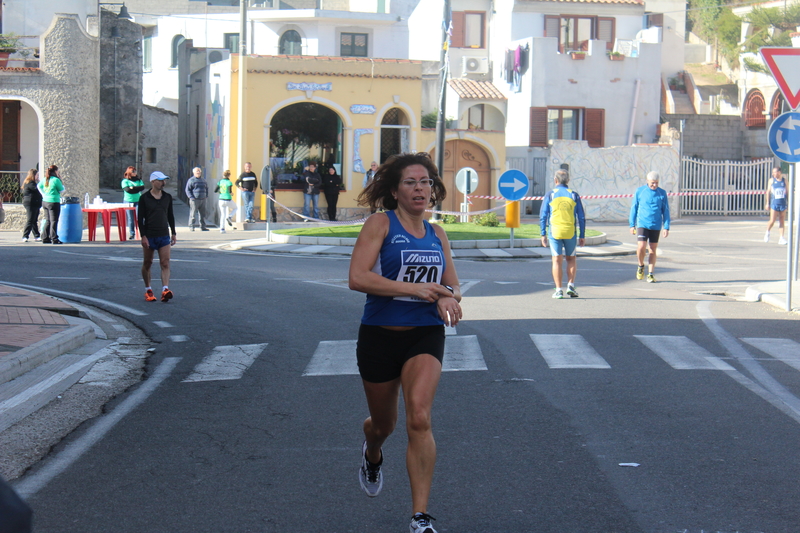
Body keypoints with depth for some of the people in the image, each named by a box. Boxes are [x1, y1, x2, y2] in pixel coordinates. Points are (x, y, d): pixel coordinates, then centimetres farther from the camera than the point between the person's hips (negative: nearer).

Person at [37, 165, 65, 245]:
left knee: (48, 220, 15)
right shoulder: (56, 180, -14)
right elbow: (62, 189, -5)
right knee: (54, 221, -4)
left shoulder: (45, 179, 7)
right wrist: (60, 179, 1)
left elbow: (39, 186, 21)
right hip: (53, 202, -7)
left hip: (45, 201, 7)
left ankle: (45, 238, 17)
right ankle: (54, 239, -5)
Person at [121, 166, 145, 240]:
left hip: (138, 201, 1)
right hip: (128, 201, -1)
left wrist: (133, 188, -11)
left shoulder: (139, 180, 12)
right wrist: (137, 188, -6)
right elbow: (127, 189, -12)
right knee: (130, 219, 0)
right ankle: (132, 234, 7)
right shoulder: (125, 181, 4)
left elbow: (142, 187, -4)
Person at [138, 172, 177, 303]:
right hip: (149, 236, -2)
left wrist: (173, 234, 12)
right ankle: (148, 290, 22)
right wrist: (143, 236, -13)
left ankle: (165, 290, -20)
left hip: (164, 235, 3)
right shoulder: (144, 198, -4)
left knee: (165, 263, -10)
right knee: (147, 263, 9)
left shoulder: (167, 197, 7)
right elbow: (140, 218, -6)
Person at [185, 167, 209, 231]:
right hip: (195, 199, -6)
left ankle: (202, 226, 15)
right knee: (193, 214, -5)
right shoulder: (191, 180, -2)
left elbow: (206, 188, 30)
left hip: (203, 199, 6)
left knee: (203, 214, 8)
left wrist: (206, 196, 17)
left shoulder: (203, 180, 17)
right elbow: (187, 190, -4)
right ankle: (191, 226, 1)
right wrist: (191, 197, -14)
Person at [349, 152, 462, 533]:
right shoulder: (381, 225, -6)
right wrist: (414, 288, -23)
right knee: (384, 424, 15)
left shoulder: (437, 235, 8)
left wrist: (448, 298, -7)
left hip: (425, 335, 2)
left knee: (419, 419, -19)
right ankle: (372, 455, 55)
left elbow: (452, 285, 18)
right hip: (380, 335, -2)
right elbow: (357, 277, -18)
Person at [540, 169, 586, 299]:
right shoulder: (574, 195, 3)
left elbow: (542, 216, -1)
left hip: (554, 233, -1)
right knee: (571, 259, 17)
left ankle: (558, 290, -1)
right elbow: (581, 218, 3)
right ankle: (570, 285, 3)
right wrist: (582, 236, 8)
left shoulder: (550, 195, 0)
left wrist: (543, 234, 6)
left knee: (557, 260, 3)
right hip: (570, 233, 1)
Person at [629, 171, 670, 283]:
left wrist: (666, 227, 0)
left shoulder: (662, 193, 3)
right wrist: (632, 225, 5)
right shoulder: (639, 191, 1)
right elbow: (634, 208, 7)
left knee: (653, 250, 4)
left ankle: (651, 274, 11)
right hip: (642, 224, -1)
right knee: (641, 247, -13)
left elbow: (666, 211, 6)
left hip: (656, 226, 1)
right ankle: (641, 266, 14)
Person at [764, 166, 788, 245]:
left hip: (783, 203, 2)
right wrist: (767, 203, 0)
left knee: (781, 221, 3)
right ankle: (767, 233, 21)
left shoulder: (784, 181, 7)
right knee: (772, 221, -7)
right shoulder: (771, 180, 3)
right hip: (774, 203, -2)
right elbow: (768, 192, 5)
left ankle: (781, 238, 6)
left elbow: (787, 192, 12)